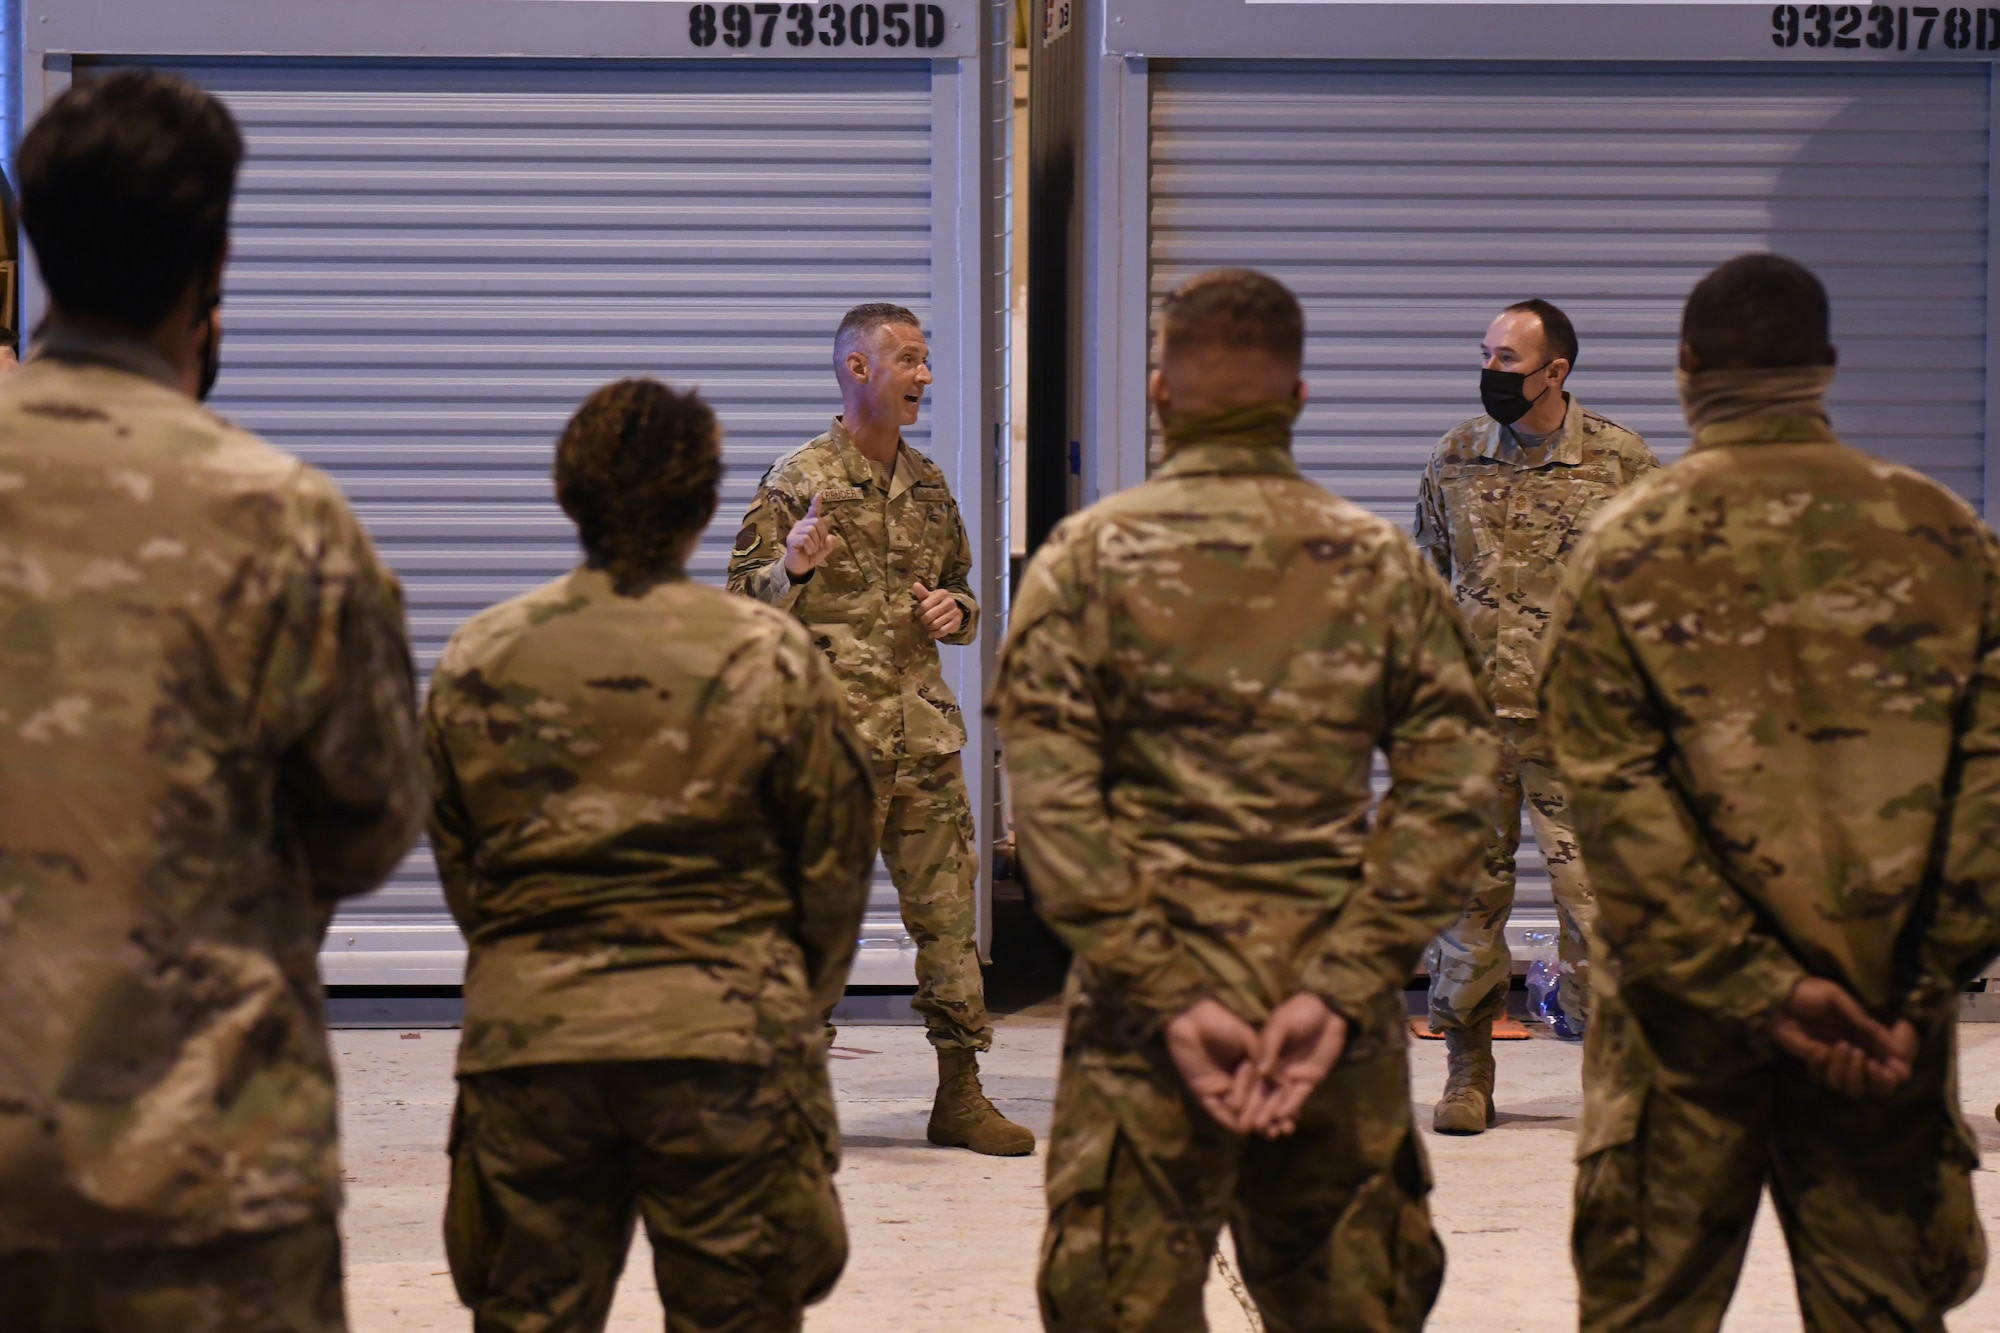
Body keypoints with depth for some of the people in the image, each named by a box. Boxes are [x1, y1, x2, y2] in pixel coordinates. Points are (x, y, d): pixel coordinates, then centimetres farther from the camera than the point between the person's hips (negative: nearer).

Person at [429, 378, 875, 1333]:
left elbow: (456, 860, 10)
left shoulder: (476, 659, 3)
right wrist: (797, 1004, 18)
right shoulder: (765, 656, -4)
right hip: (727, 1040, -2)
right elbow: (836, 854, 3)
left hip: (523, 1042, 2)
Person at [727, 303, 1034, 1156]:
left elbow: (963, 589, 26)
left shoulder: (929, 485, 15)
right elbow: (744, 600, -7)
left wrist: (956, 612, 3)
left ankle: (959, 1095, 10)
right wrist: (791, 571, -27)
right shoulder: (799, 480, -4)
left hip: (925, 732, 6)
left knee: (948, 909, 4)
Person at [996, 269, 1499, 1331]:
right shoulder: (1382, 564, 7)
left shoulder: (1086, 558, 1)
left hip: (1145, 1013, -2)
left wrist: (1168, 996, -11)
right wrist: (1338, 988, -8)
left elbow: (1050, 803, -8)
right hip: (1339, 1024, 2)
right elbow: (1452, 792, -2)